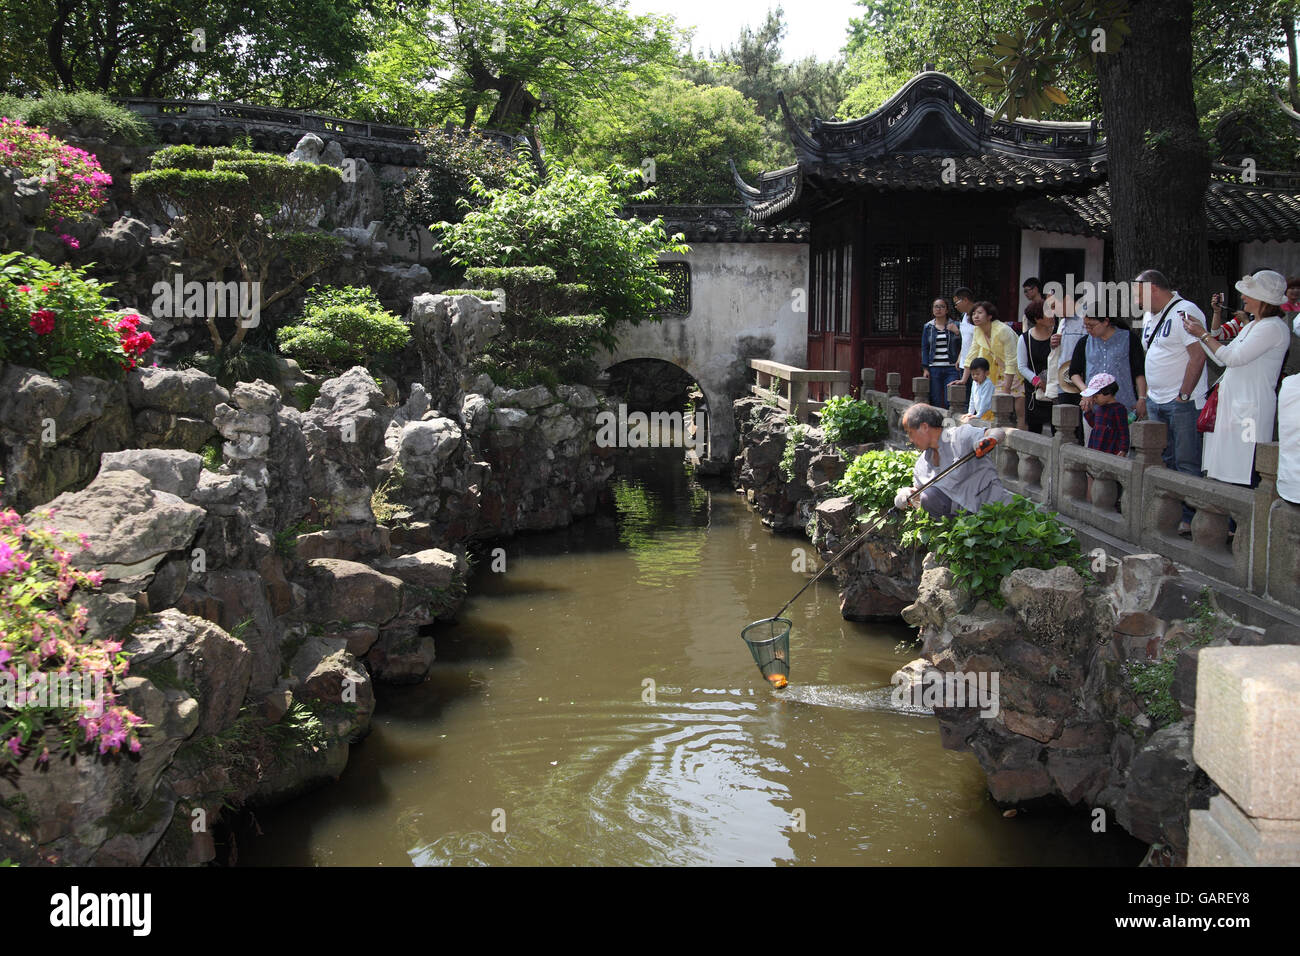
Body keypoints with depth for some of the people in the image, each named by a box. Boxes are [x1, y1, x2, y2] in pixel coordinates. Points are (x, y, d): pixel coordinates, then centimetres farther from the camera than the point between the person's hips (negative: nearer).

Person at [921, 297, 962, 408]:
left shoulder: (954, 326, 6)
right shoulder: (928, 327, 11)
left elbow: (962, 346, 3)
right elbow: (924, 349, 11)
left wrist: (957, 332, -13)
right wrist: (925, 369, 2)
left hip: (951, 369, -2)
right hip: (934, 369, 2)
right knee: (935, 402, 1)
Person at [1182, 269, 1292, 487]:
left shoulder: (1274, 328, -12)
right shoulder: (1251, 325, 19)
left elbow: (1233, 357, -17)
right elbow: (1222, 359, 21)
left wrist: (1204, 335, -7)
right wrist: (1200, 332, 17)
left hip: (1252, 410, -9)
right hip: (1233, 404, 10)